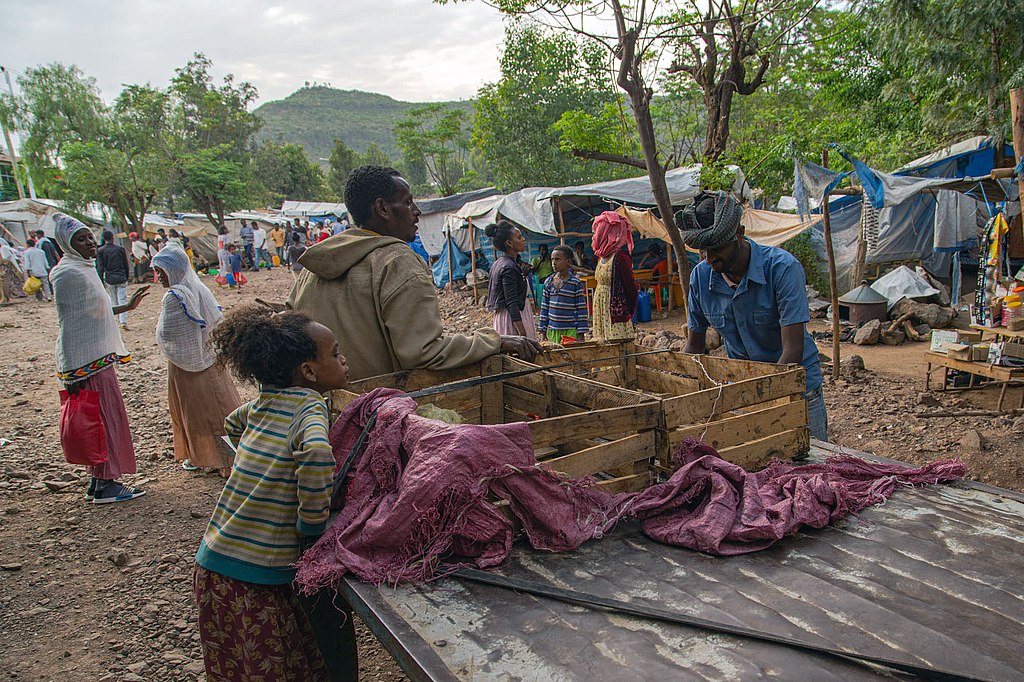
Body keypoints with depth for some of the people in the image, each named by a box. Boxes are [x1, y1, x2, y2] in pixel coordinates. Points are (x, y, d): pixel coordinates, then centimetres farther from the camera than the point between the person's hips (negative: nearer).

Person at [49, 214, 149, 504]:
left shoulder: (85, 268, 14)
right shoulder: (68, 273, -16)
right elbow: (67, 322, -18)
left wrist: (126, 307, 28)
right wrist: (71, 372, -19)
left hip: (98, 357, 10)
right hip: (86, 360, -10)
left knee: (99, 420, 14)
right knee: (105, 418, -3)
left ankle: (97, 481, 23)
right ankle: (106, 485, 5)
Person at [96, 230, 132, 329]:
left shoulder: (100, 251, -1)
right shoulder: (120, 248, 1)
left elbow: (100, 268, -4)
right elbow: (126, 265, 4)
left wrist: (101, 282, -1)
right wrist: (127, 278, 14)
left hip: (109, 279, 1)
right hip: (121, 278, 0)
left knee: (114, 301, 13)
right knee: (122, 300, -3)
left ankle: (119, 320, 18)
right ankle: (124, 322, -13)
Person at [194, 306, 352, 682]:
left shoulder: (262, 401, 6)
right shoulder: (310, 406, -16)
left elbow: (232, 424, 29)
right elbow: (316, 454, -38)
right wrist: (313, 524, -23)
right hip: (251, 580, -7)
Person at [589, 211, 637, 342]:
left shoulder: (620, 256, -13)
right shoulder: (602, 256, 13)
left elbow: (631, 287, -13)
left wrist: (628, 314, -7)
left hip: (616, 316, -8)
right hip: (601, 313, 8)